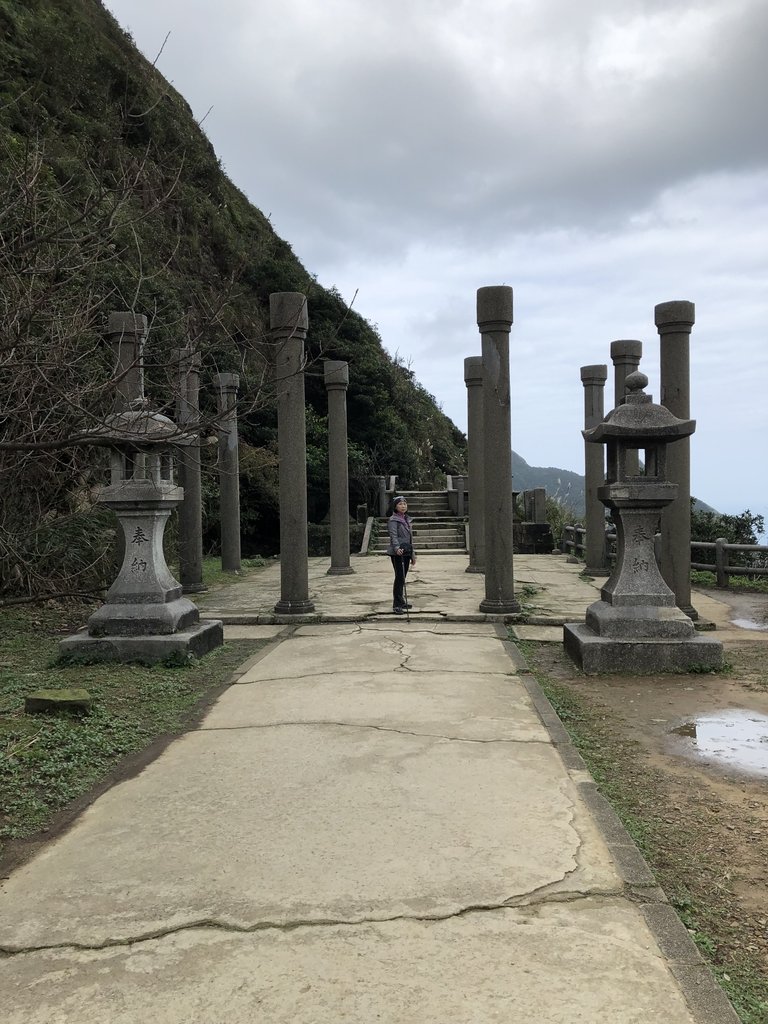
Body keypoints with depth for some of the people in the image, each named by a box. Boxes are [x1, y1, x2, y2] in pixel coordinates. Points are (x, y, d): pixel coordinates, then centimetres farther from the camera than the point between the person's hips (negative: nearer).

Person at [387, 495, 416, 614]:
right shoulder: (393, 520, -8)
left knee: (403, 578, 13)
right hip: (397, 553, -8)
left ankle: (401, 602, 22)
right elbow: (393, 535, -21)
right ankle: (396, 605, -7)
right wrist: (397, 548, -39)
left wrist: (413, 554, 21)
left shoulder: (407, 519, 17)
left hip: (406, 552, 8)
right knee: (399, 577, -9)